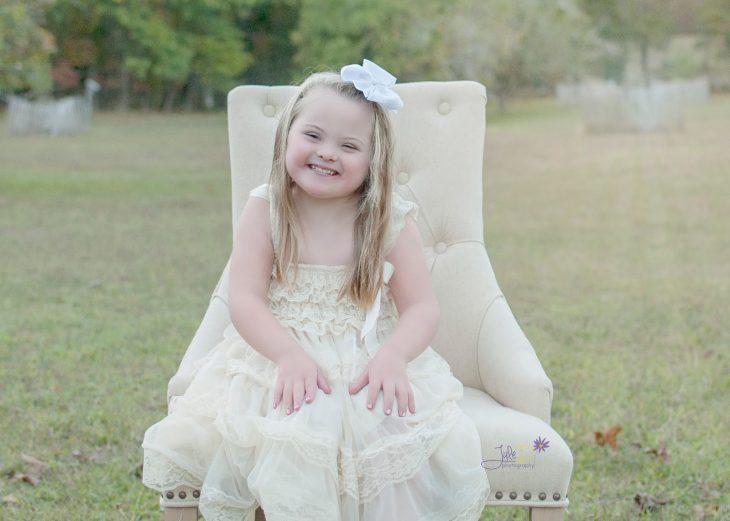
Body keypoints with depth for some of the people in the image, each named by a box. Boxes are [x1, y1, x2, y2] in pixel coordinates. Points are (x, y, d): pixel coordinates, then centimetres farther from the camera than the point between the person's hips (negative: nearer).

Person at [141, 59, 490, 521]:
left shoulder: (391, 221, -1)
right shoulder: (265, 211, -1)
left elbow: (422, 307, -4)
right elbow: (245, 299, -8)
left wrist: (392, 357, -25)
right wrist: (291, 355, -26)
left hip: (370, 366, 1)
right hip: (282, 360, -1)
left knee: (448, 446, -23)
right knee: (291, 441, -32)